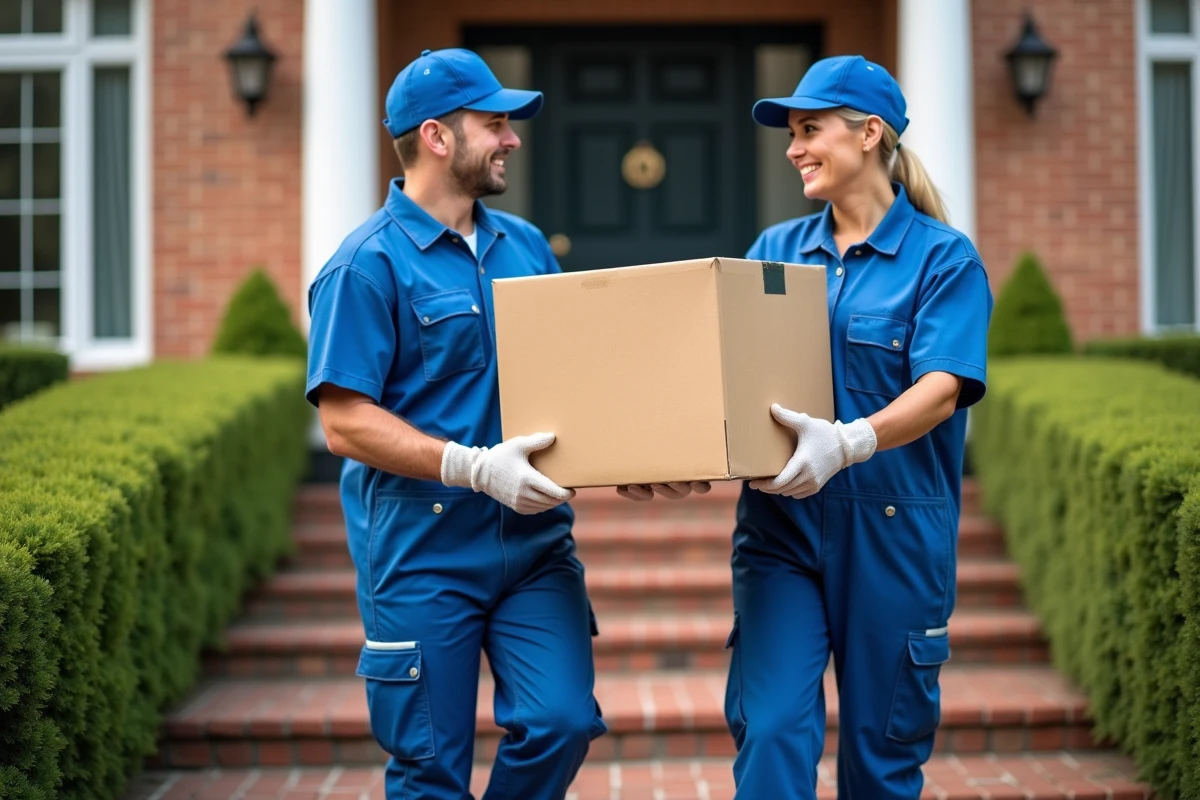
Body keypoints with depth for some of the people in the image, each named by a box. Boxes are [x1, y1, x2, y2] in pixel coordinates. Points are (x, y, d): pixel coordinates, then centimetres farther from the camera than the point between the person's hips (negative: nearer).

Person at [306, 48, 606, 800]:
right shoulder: (369, 264, -9)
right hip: (424, 553, -5)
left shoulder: (526, 246, 11)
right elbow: (346, 422, -14)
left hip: (535, 539, 5)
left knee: (563, 720, -7)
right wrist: (473, 466, -22)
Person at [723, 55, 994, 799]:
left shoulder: (944, 257, -2)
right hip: (783, 527, 3)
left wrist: (851, 442, -34)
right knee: (771, 730, -10)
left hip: (893, 533, -2)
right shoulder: (774, 251, 10)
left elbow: (943, 389, -16)